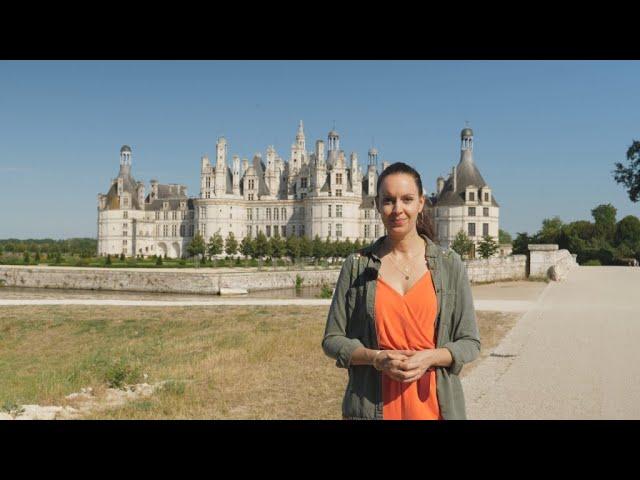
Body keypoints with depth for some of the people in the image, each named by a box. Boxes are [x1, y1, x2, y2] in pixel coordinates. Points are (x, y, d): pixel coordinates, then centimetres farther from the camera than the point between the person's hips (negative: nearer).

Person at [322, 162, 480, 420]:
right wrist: (376, 358, -13)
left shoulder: (450, 264, 1)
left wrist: (430, 357, -14)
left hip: (434, 405, 0)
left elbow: (470, 342, 3)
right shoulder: (357, 265, 1)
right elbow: (332, 340, 2)